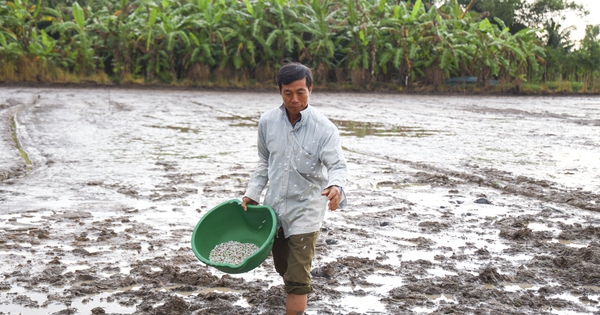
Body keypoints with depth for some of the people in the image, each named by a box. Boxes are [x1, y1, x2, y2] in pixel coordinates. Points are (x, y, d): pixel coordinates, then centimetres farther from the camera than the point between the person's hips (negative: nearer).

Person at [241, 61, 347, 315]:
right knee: (283, 269, 23)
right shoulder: (267, 122, -4)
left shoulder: (324, 128, -17)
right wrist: (252, 193, 8)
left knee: (297, 279, -7)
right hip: (275, 205, 5)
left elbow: (337, 166, -23)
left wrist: (335, 187, -44)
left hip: (305, 209, -5)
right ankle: (302, 294, 52)